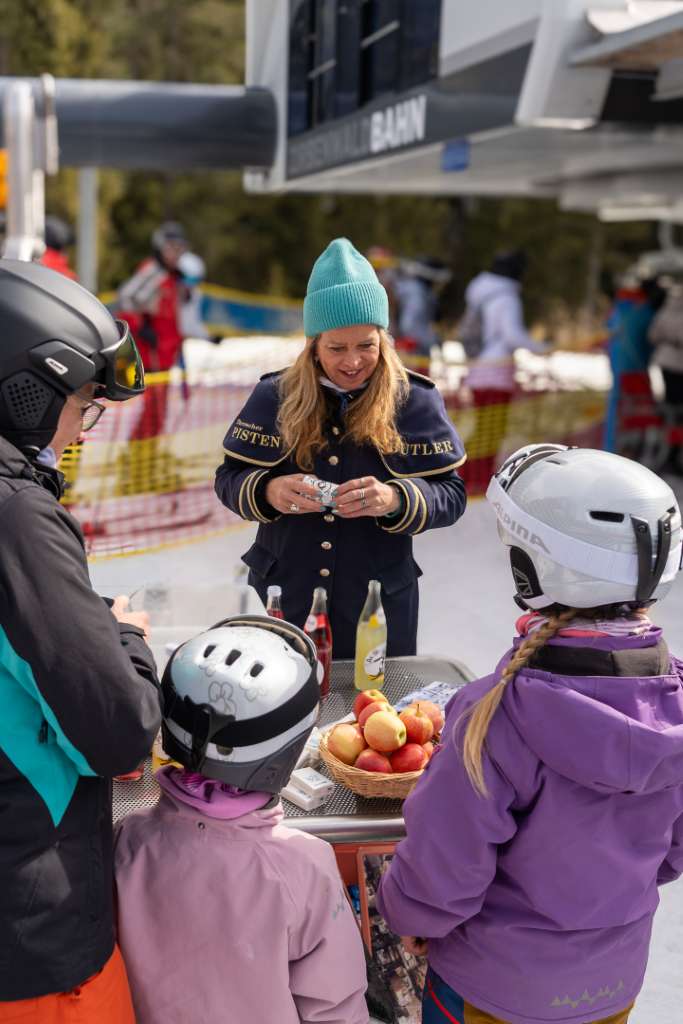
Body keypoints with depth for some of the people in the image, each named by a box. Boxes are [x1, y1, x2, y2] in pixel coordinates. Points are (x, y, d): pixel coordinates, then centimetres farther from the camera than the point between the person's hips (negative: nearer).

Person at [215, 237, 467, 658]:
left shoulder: (415, 401, -7)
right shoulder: (276, 396, -4)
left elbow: (451, 495, -6)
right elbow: (229, 478, 0)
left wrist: (396, 500, -26)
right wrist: (267, 491, -22)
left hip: (380, 603, -1)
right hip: (285, 594, 1)